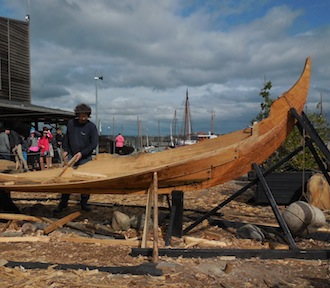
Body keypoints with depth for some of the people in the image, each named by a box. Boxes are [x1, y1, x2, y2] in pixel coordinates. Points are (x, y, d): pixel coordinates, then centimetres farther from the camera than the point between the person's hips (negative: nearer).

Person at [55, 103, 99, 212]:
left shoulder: (91, 127, -10)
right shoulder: (71, 123, 1)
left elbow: (94, 144, -10)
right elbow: (66, 138, 15)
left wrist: (82, 153, -17)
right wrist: (65, 150, 5)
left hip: (85, 158, -2)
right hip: (71, 156, 3)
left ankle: (84, 203, 16)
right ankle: (63, 202, 12)